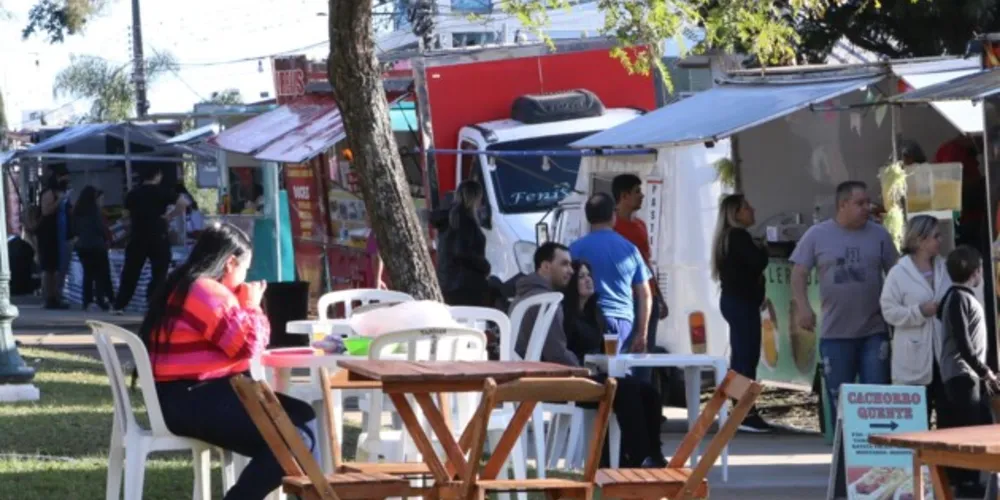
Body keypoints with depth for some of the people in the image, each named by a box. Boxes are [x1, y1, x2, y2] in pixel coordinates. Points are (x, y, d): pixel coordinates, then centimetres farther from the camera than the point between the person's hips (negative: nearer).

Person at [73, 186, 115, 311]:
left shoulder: (78, 211, 7)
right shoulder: (94, 210, -11)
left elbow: (76, 228, 10)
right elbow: (101, 227, -11)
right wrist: (108, 238, 3)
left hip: (82, 246, 6)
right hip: (95, 246, -6)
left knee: (88, 273, 11)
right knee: (101, 274, -2)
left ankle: (87, 301, 9)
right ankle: (101, 299, -10)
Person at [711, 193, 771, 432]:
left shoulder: (727, 238, 16)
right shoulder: (739, 237, -15)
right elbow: (758, 263, -21)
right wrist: (763, 249, -2)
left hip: (733, 300, 11)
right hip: (742, 302, -11)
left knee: (740, 357, 12)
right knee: (748, 357, -12)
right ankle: (747, 413, -15)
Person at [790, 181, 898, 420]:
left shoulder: (879, 235, 3)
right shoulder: (817, 235, 0)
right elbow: (799, 273, 1)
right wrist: (803, 307, -13)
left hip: (874, 331, 0)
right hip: (835, 334, 0)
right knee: (839, 398, 7)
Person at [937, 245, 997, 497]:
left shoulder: (965, 296, 17)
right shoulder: (958, 298, -13)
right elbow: (963, 342, -19)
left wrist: (983, 372, 20)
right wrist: (984, 371, -15)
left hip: (969, 374, 10)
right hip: (960, 374, -10)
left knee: (982, 424, 10)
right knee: (968, 428, -10)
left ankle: (966, 479, 13)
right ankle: (965, 482, -9)